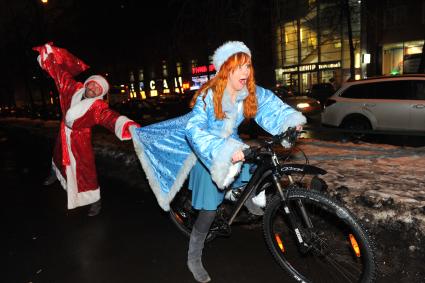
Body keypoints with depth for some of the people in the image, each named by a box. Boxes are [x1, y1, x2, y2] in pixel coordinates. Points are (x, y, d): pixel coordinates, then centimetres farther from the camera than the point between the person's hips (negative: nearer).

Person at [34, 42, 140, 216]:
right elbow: (59, 71, -1)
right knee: (58, 157, 32)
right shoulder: (74, 89, -13)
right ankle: (55, 175, 65)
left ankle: (95, 201, 8)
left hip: (80, 139, -6)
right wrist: (48, 54, 3)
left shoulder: (98, 106, -28)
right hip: (64, 135, 6)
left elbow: (111, 118, -46)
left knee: (85, 169, -5)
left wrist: (130, 127, -64)